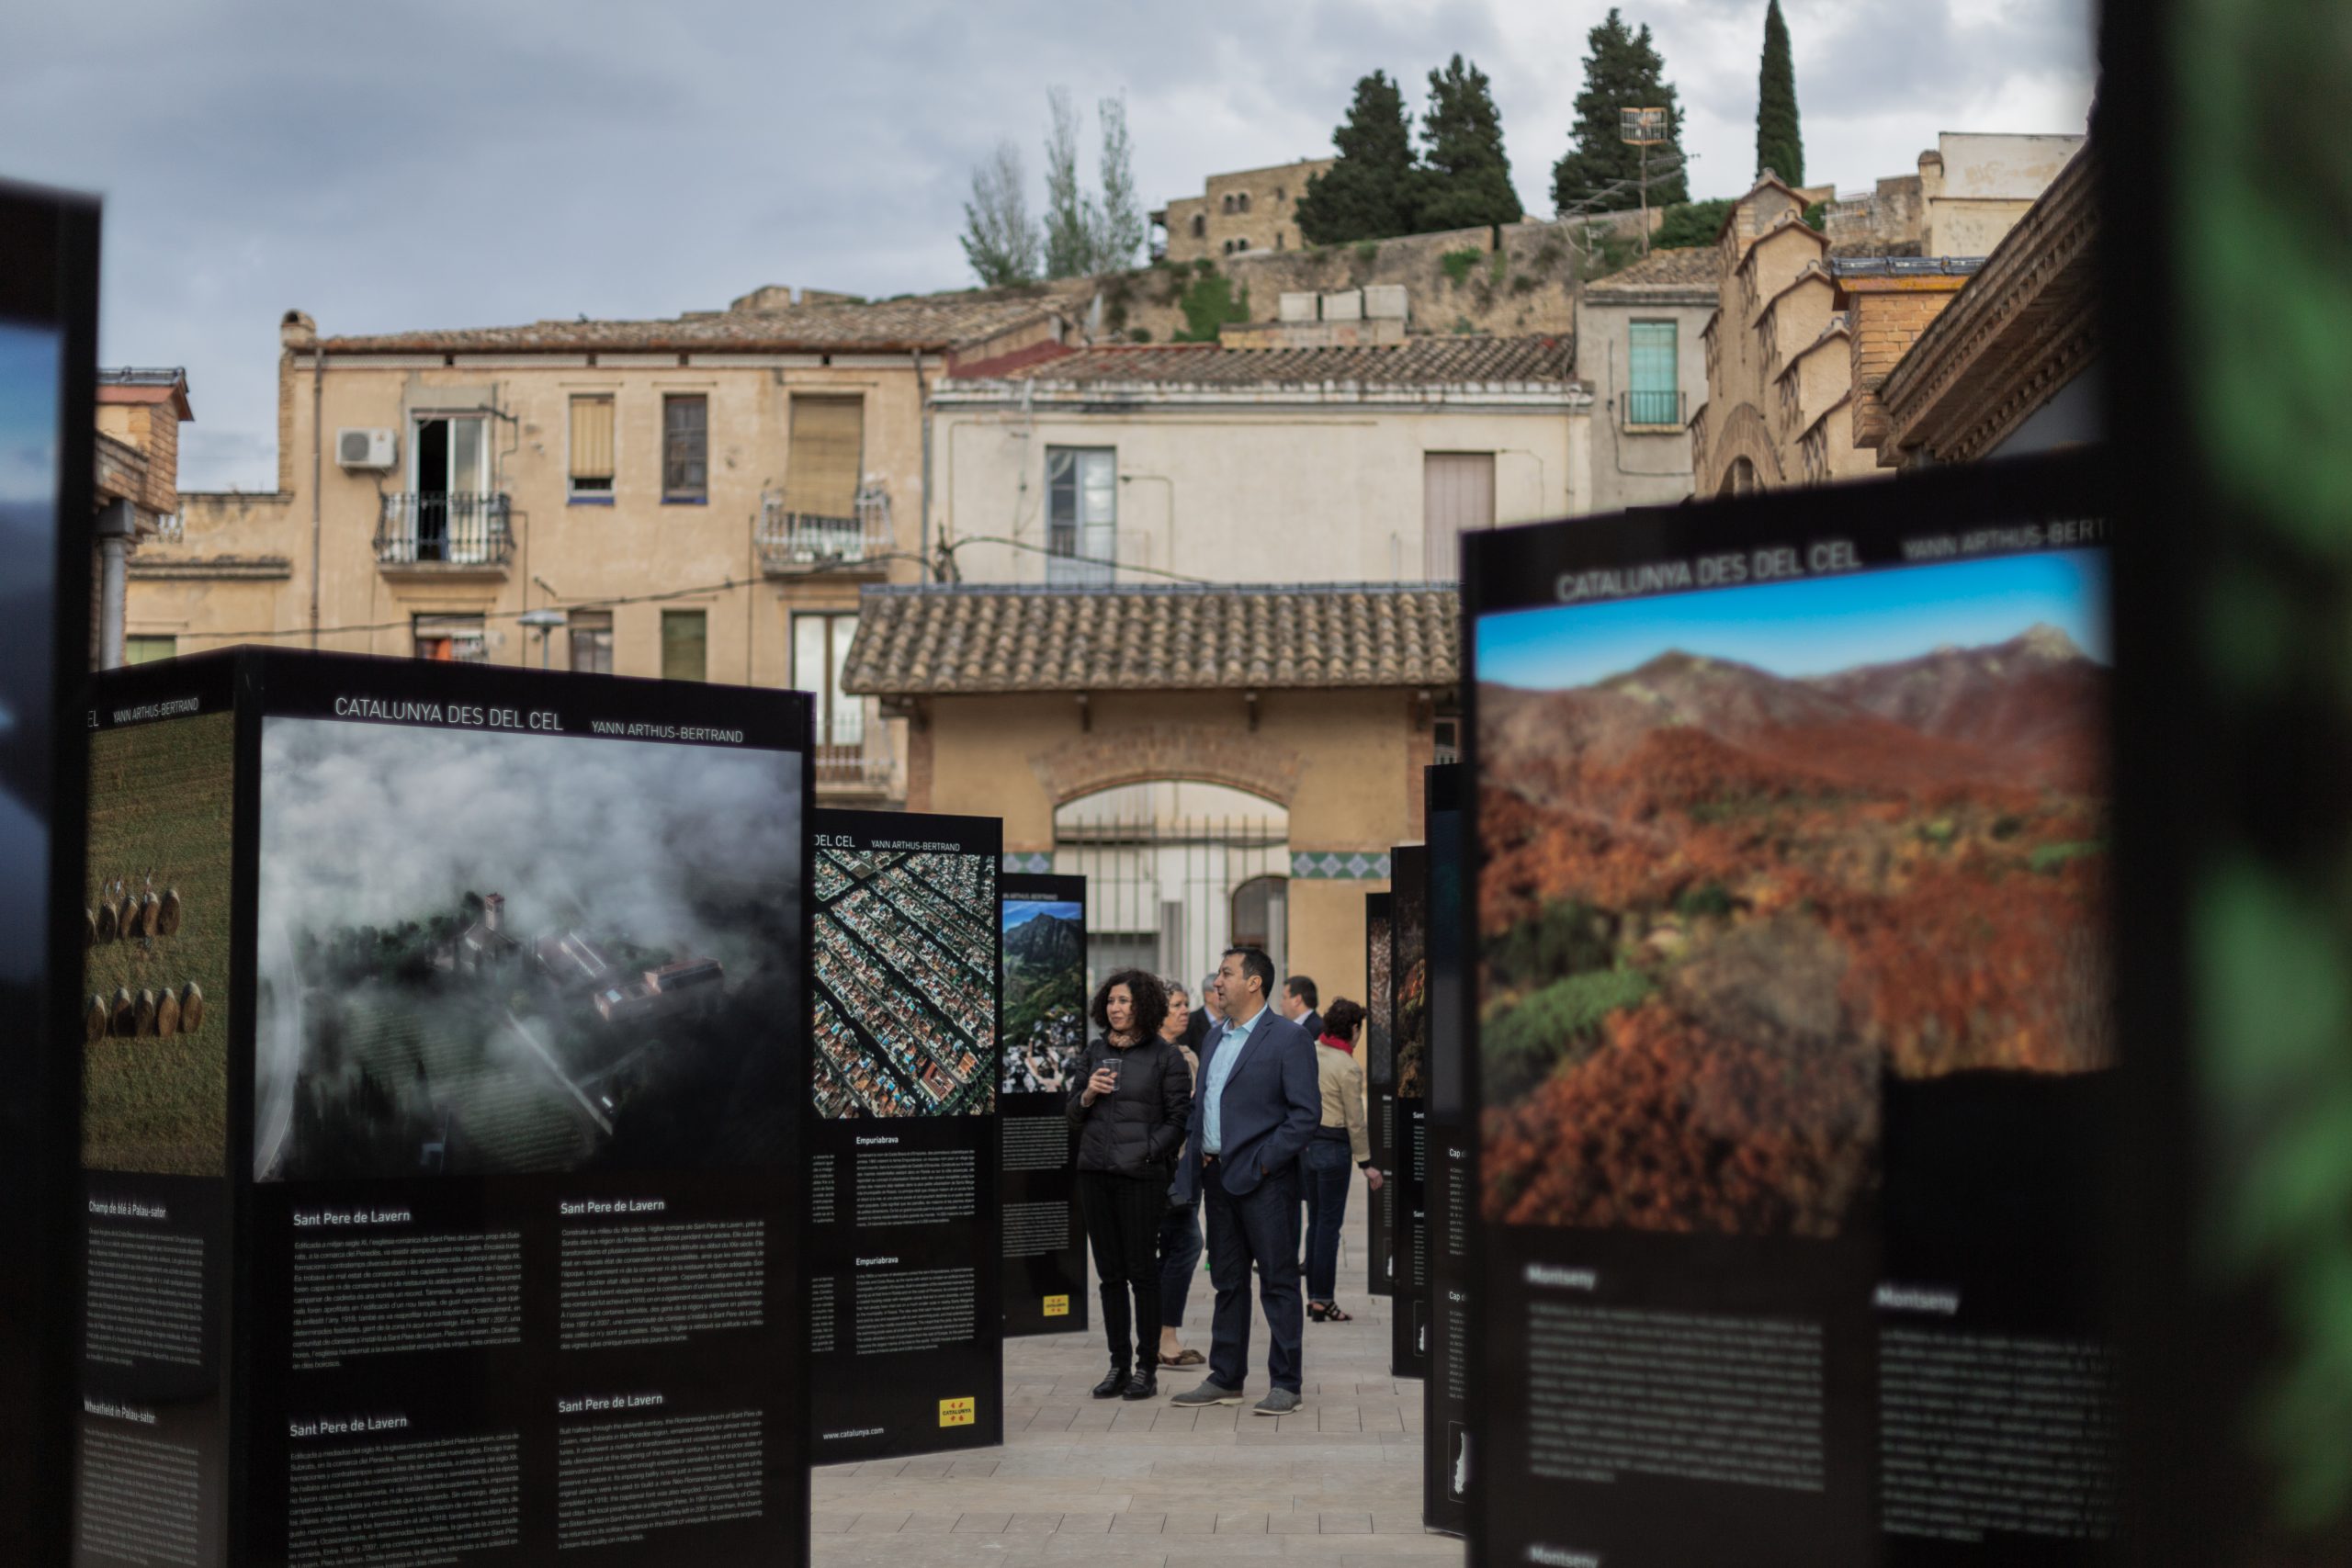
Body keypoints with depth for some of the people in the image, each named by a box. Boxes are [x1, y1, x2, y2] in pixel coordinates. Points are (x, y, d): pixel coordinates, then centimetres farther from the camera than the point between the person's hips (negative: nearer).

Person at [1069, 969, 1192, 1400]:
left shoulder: (1165, 1056, -2)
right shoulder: (1094, 1052, 12)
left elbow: (1179, 1117, -4)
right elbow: (1073, 1114, 17)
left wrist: (1149, 1152, -14)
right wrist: (1087, 1095, -4)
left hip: (1141, 1174, -5)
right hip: (1095, 1171, 5)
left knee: (1142, 1271, -2)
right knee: (1110, 1272, 8)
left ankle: (1146, 1368, 6)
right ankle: (1119, 1365, 15)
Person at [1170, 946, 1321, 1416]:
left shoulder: (1288, 1038, -7)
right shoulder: (1215, 1039, 16)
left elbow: (1306, 1112, -12)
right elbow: (1199, 1101, 23)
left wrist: (1263, 1161, -15)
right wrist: (1198, 1145, 6)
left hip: (1265, 1180, -7)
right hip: (1219, 1178, 8)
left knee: (1278, 1281, -2)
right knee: (1227, 1281, 13)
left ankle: (1285, 1383, 4)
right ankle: (1225, 1379, 20)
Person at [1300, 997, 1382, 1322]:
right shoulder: (1348, 1068, -14)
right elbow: (1355, 1121, -12)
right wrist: (1366, 1163, -6)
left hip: (1306, 1143, 7)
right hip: (1332, 1146, -7)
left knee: (1315, 1220, 15)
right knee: (1330, 1224, -1)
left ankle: (1313, 1295, 18)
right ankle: (1323, 1300, 0)